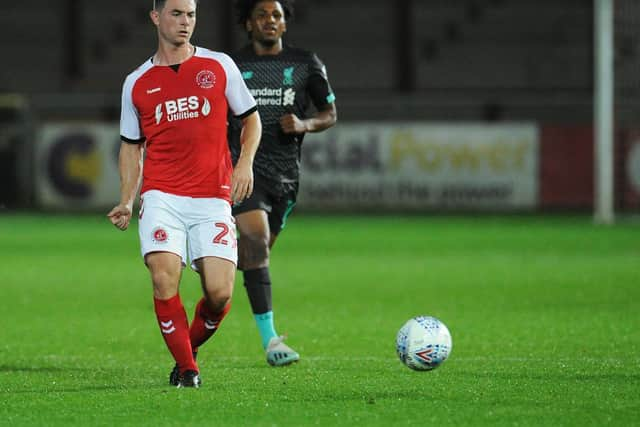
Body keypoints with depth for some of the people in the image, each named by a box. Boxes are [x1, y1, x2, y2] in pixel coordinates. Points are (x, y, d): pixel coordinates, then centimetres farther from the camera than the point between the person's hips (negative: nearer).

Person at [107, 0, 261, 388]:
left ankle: (191, 347, 21)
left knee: (219, 293, -9)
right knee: (165, 280, -18)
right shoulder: (137, 83, 10)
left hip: (213, 200, 0)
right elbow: (132, 146, 17)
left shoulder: (219, 66, 7)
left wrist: (246, 162, -2)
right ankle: (186, 368, -3)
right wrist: (126, 202, 5)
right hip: (162, 197, 0)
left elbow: (251, 118, 15)